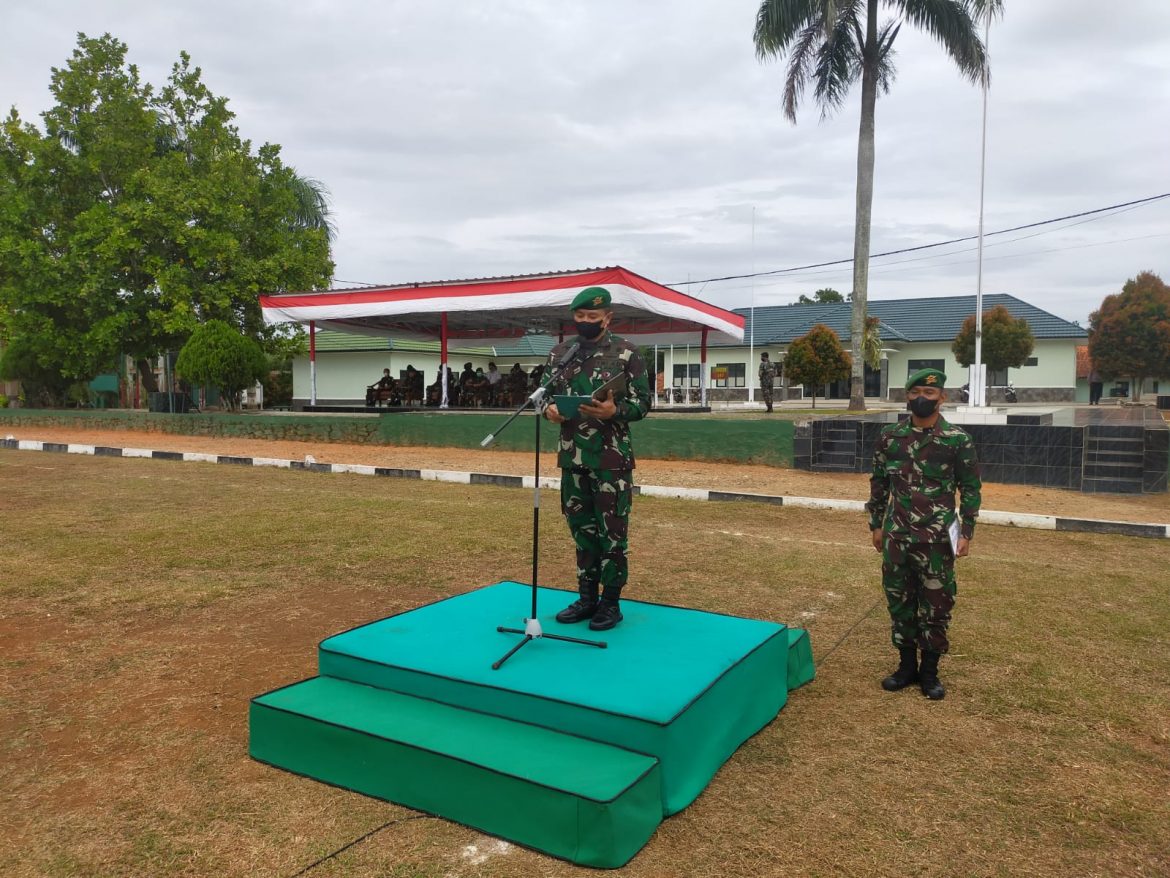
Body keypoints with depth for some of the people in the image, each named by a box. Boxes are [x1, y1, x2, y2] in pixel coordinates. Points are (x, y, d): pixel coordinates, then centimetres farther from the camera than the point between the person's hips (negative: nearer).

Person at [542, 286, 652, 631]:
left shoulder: (626, 353, -5)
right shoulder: (559, 353, 9)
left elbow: (642, 401, -4)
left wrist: (614, 411, -23)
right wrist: (549, 409, -8)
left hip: (612, 458, -4)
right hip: (572, 457, 5)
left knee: (612, 531, 2)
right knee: (582, 529, 13)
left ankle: (611, 602, 14)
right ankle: (587, 597, 26)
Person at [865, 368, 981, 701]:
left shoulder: (958, 440, -5)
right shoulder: (890, 436, 2)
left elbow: (970, 489, 0)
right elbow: (879, 484, 10)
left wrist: (967, 532, -5)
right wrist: (876, 524, 9)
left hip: (937, 539, -3)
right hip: (896, 537, 3)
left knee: (936, 606, 6)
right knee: (899, 602, 11)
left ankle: (929, 672, 21)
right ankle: (907, 666, 27)